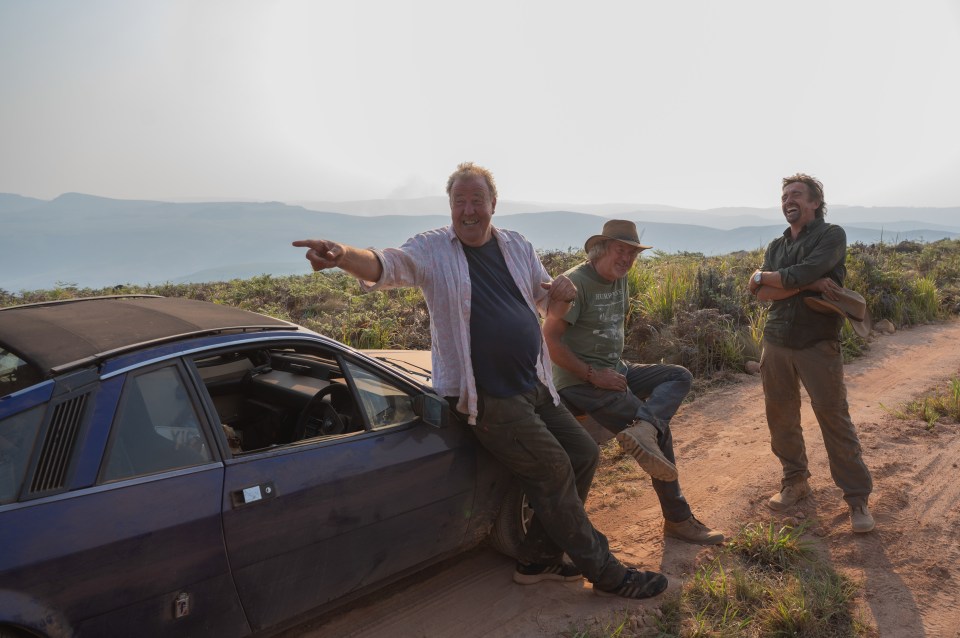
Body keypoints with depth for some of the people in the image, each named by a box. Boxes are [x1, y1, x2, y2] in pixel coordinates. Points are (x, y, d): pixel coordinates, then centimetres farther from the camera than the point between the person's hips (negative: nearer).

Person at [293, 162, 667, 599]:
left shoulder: (517, 247, 9)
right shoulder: (432, 250, -7)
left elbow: (548, 307, 16)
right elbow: (387, 264, -26)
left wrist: (563, 295, -9)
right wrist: (343, 255, -48)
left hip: (533, 385, 8)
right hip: (484, 396, -7)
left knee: (584, 453, 10)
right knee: (553, 468, -10)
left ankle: (538, 560, 23)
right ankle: (605, 572, 10)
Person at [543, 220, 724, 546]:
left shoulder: (620, 279, 10)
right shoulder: (576, 282, -16)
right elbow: (550, 338, -20)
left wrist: (616, 366, 9)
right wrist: (592, 375, -20)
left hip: (615, 370, 9)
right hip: (581, 381, -9)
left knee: (680, 376, -5)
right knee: (660, 430, -14)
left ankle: (642, 430, -30)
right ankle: (678, 519, -2)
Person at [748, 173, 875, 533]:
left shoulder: (832, 235, -2)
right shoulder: (776, 246, 13)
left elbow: (806, 271, -21)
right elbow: (760, 294, -2)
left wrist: (763, 276, -5)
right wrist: (808, 284, -15)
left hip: (818, 344, -5)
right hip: (776, 343, 5)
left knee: (835, 420, -2)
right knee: (781, 418, 10)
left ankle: (857, 497, 11)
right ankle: (795, 482, 27)